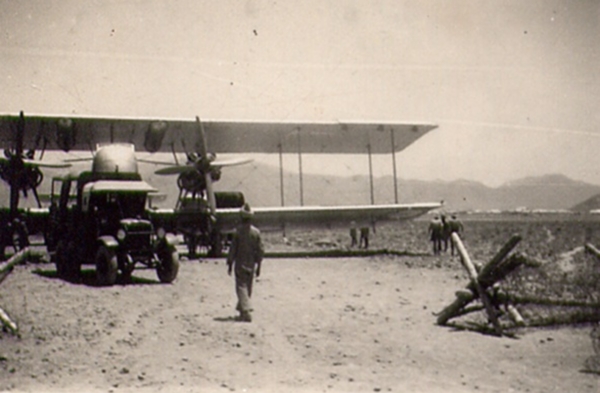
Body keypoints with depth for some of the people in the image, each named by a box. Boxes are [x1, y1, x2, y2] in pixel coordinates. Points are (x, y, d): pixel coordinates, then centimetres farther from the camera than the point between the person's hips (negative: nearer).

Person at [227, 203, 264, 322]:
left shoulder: (238, 231, -13)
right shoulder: (256, 232, -3)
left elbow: (233, 249, -10)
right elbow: (260, 250, 1)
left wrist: (230, 264, 0)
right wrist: (258, 265, 10)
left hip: (240, 264, -4)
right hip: (251, 264, 4)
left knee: (241, 287, -3)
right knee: (248, 287, 17)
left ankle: (246, 311, -16)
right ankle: (241, 308, 31)